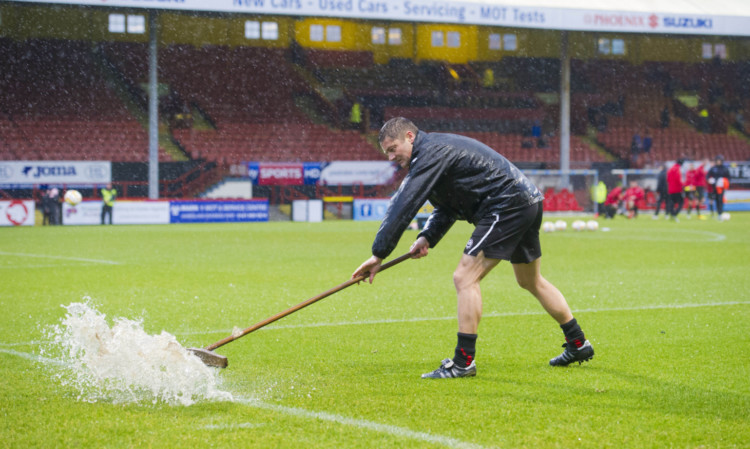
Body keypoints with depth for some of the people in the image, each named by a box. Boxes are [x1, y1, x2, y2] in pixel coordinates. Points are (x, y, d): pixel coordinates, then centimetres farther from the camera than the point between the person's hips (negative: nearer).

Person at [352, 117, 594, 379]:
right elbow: (446, 209, 20)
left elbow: (403, 205, -21)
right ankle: (578, 345, 36)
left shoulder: (430, 152, -14)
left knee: (465, 277, -13)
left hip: (509, 205, -11)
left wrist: (379, 254, -21)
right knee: (531, 281, 25)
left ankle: (463, 363, -13)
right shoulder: (437, 149, 17)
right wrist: (427, 237, 2)